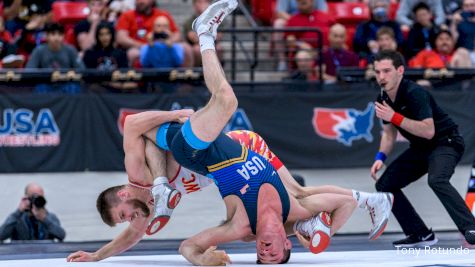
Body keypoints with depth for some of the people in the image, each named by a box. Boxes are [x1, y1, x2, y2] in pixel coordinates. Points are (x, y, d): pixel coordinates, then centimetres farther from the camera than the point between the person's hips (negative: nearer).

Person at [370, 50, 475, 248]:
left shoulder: (414, 93, -25)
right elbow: (389, 133, 13)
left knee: (436, 180, -36)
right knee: (384, 184, 4)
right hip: (420, 149, 9)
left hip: (446, 142, -9)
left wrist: (395, 117, -36)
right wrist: (380, 157, -3)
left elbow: (428, 131, -34)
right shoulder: (383, 98, -1)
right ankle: (420, 234, 7)